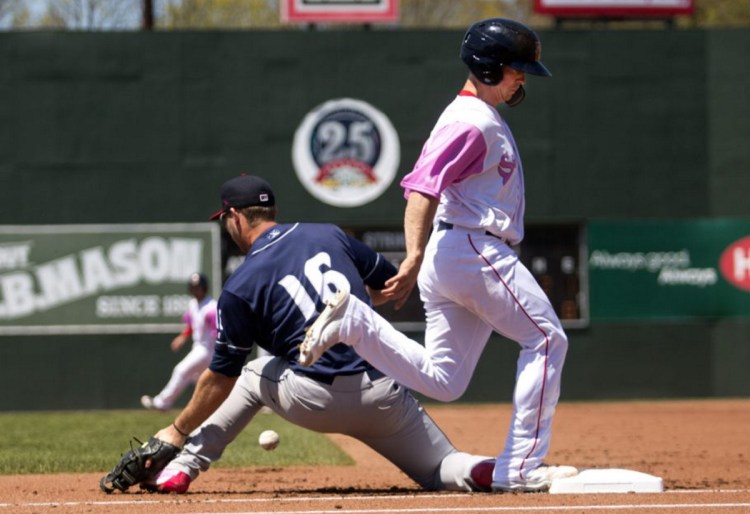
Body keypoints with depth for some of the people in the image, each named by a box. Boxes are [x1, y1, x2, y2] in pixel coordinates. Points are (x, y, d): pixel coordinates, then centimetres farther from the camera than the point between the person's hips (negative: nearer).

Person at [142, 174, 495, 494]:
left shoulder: (240, 288, 0)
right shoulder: (329, 235, 11)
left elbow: (221, 377, 4)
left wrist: (178, 431, 16)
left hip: (312, 404, -2)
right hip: (382, 397, 2)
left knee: (250, 375, 27)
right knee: (444, 469, 15)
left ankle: (179, 470, 17)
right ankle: (481, 471, -23)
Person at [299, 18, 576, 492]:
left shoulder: (483, 118, 20)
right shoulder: (472, 122, -13)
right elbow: (422, 188, -24)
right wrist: (415, 259, -35)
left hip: (447, 257, 10)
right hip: (475, 251, -10)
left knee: (441, 380, 7)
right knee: (546, 338, -2)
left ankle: (356, 322, -3)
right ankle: (521, 466, -5)